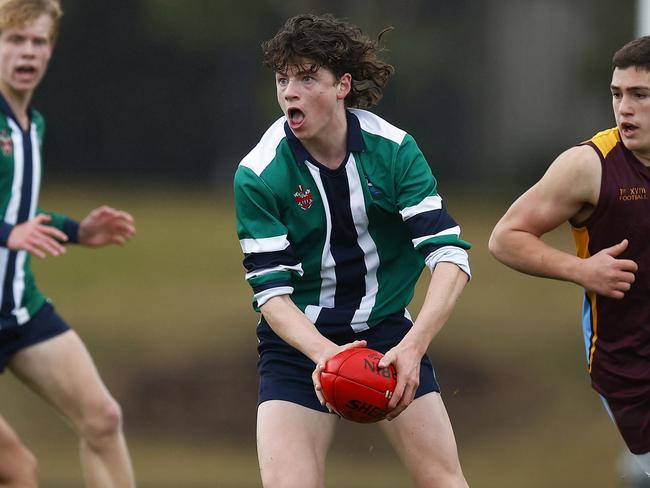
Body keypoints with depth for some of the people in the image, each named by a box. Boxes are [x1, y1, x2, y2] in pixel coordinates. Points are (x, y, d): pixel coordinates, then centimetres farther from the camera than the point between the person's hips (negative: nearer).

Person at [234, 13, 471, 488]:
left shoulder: (394, 150, -12)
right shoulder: (258, 176, -15)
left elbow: (450, 256, -17)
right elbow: (270, 290, -15)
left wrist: (413, 346, -32)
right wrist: (321, 352, -34)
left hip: (387, 330, 1)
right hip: (300, 341, -1)